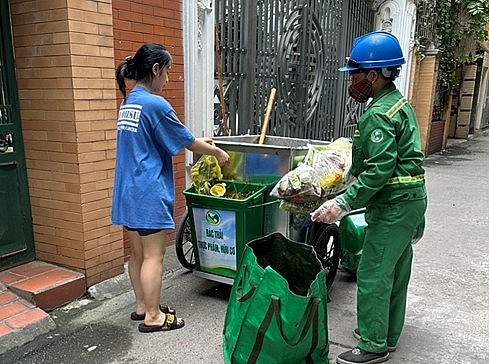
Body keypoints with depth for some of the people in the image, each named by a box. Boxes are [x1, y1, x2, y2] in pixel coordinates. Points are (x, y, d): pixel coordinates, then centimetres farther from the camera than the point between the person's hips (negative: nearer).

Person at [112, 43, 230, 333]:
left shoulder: (128, 103, 12)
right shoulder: (155, 104, -16)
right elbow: (188, 142, -9)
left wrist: (197, 142, 19)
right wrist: (218, 153, 8)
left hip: (127, 192, 9)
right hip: (149, 192, -9)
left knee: (138, 253, 17)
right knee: (153, 256, 2)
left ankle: (142, 306, 31)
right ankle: (153, 316, 14)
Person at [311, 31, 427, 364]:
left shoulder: (378, 115, -19)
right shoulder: (399, 103, 14)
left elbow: (380, 169, -26)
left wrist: (344, 202, -26)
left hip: (393, 205, -11)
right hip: (411, 199, 11)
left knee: (373, 275, -2)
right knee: (395, 272, 18)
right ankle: (388, 334, 33)